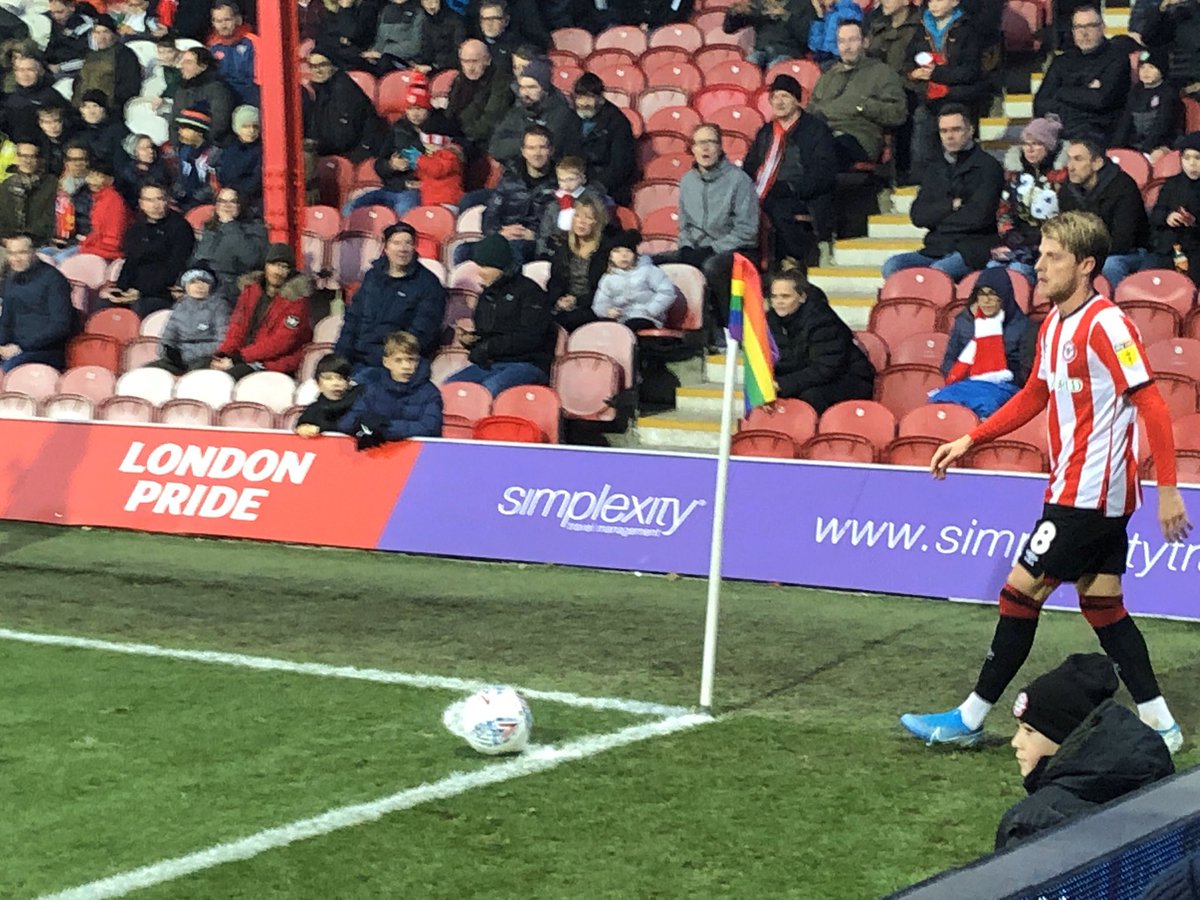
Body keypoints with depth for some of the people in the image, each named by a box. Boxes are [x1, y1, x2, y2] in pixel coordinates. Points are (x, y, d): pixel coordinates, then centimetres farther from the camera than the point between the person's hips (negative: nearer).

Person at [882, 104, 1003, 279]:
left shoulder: (987, 166, 1)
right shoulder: (935, 170, 20)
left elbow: (979, 216, -12)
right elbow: (918, 216, 9)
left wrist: (938, 217, 1)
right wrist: (951, 206, -6)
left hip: (972, 251, -6)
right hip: (936, 249, 6)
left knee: (937, 271, -36)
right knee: (892, 266, -20)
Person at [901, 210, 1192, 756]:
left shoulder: (1105, 324, -17)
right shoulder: (1053, 324, 11)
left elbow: (1152, 405, -19)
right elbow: (1034, 396, 24)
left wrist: (1168, 490, -22)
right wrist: (970, 440, 17)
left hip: (1089, 494, -9)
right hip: (1082, 491, 9)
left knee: (1021, 592, -3)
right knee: (1103, 607, 10)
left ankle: (970, 719, 6)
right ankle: (1159, 724, 14)